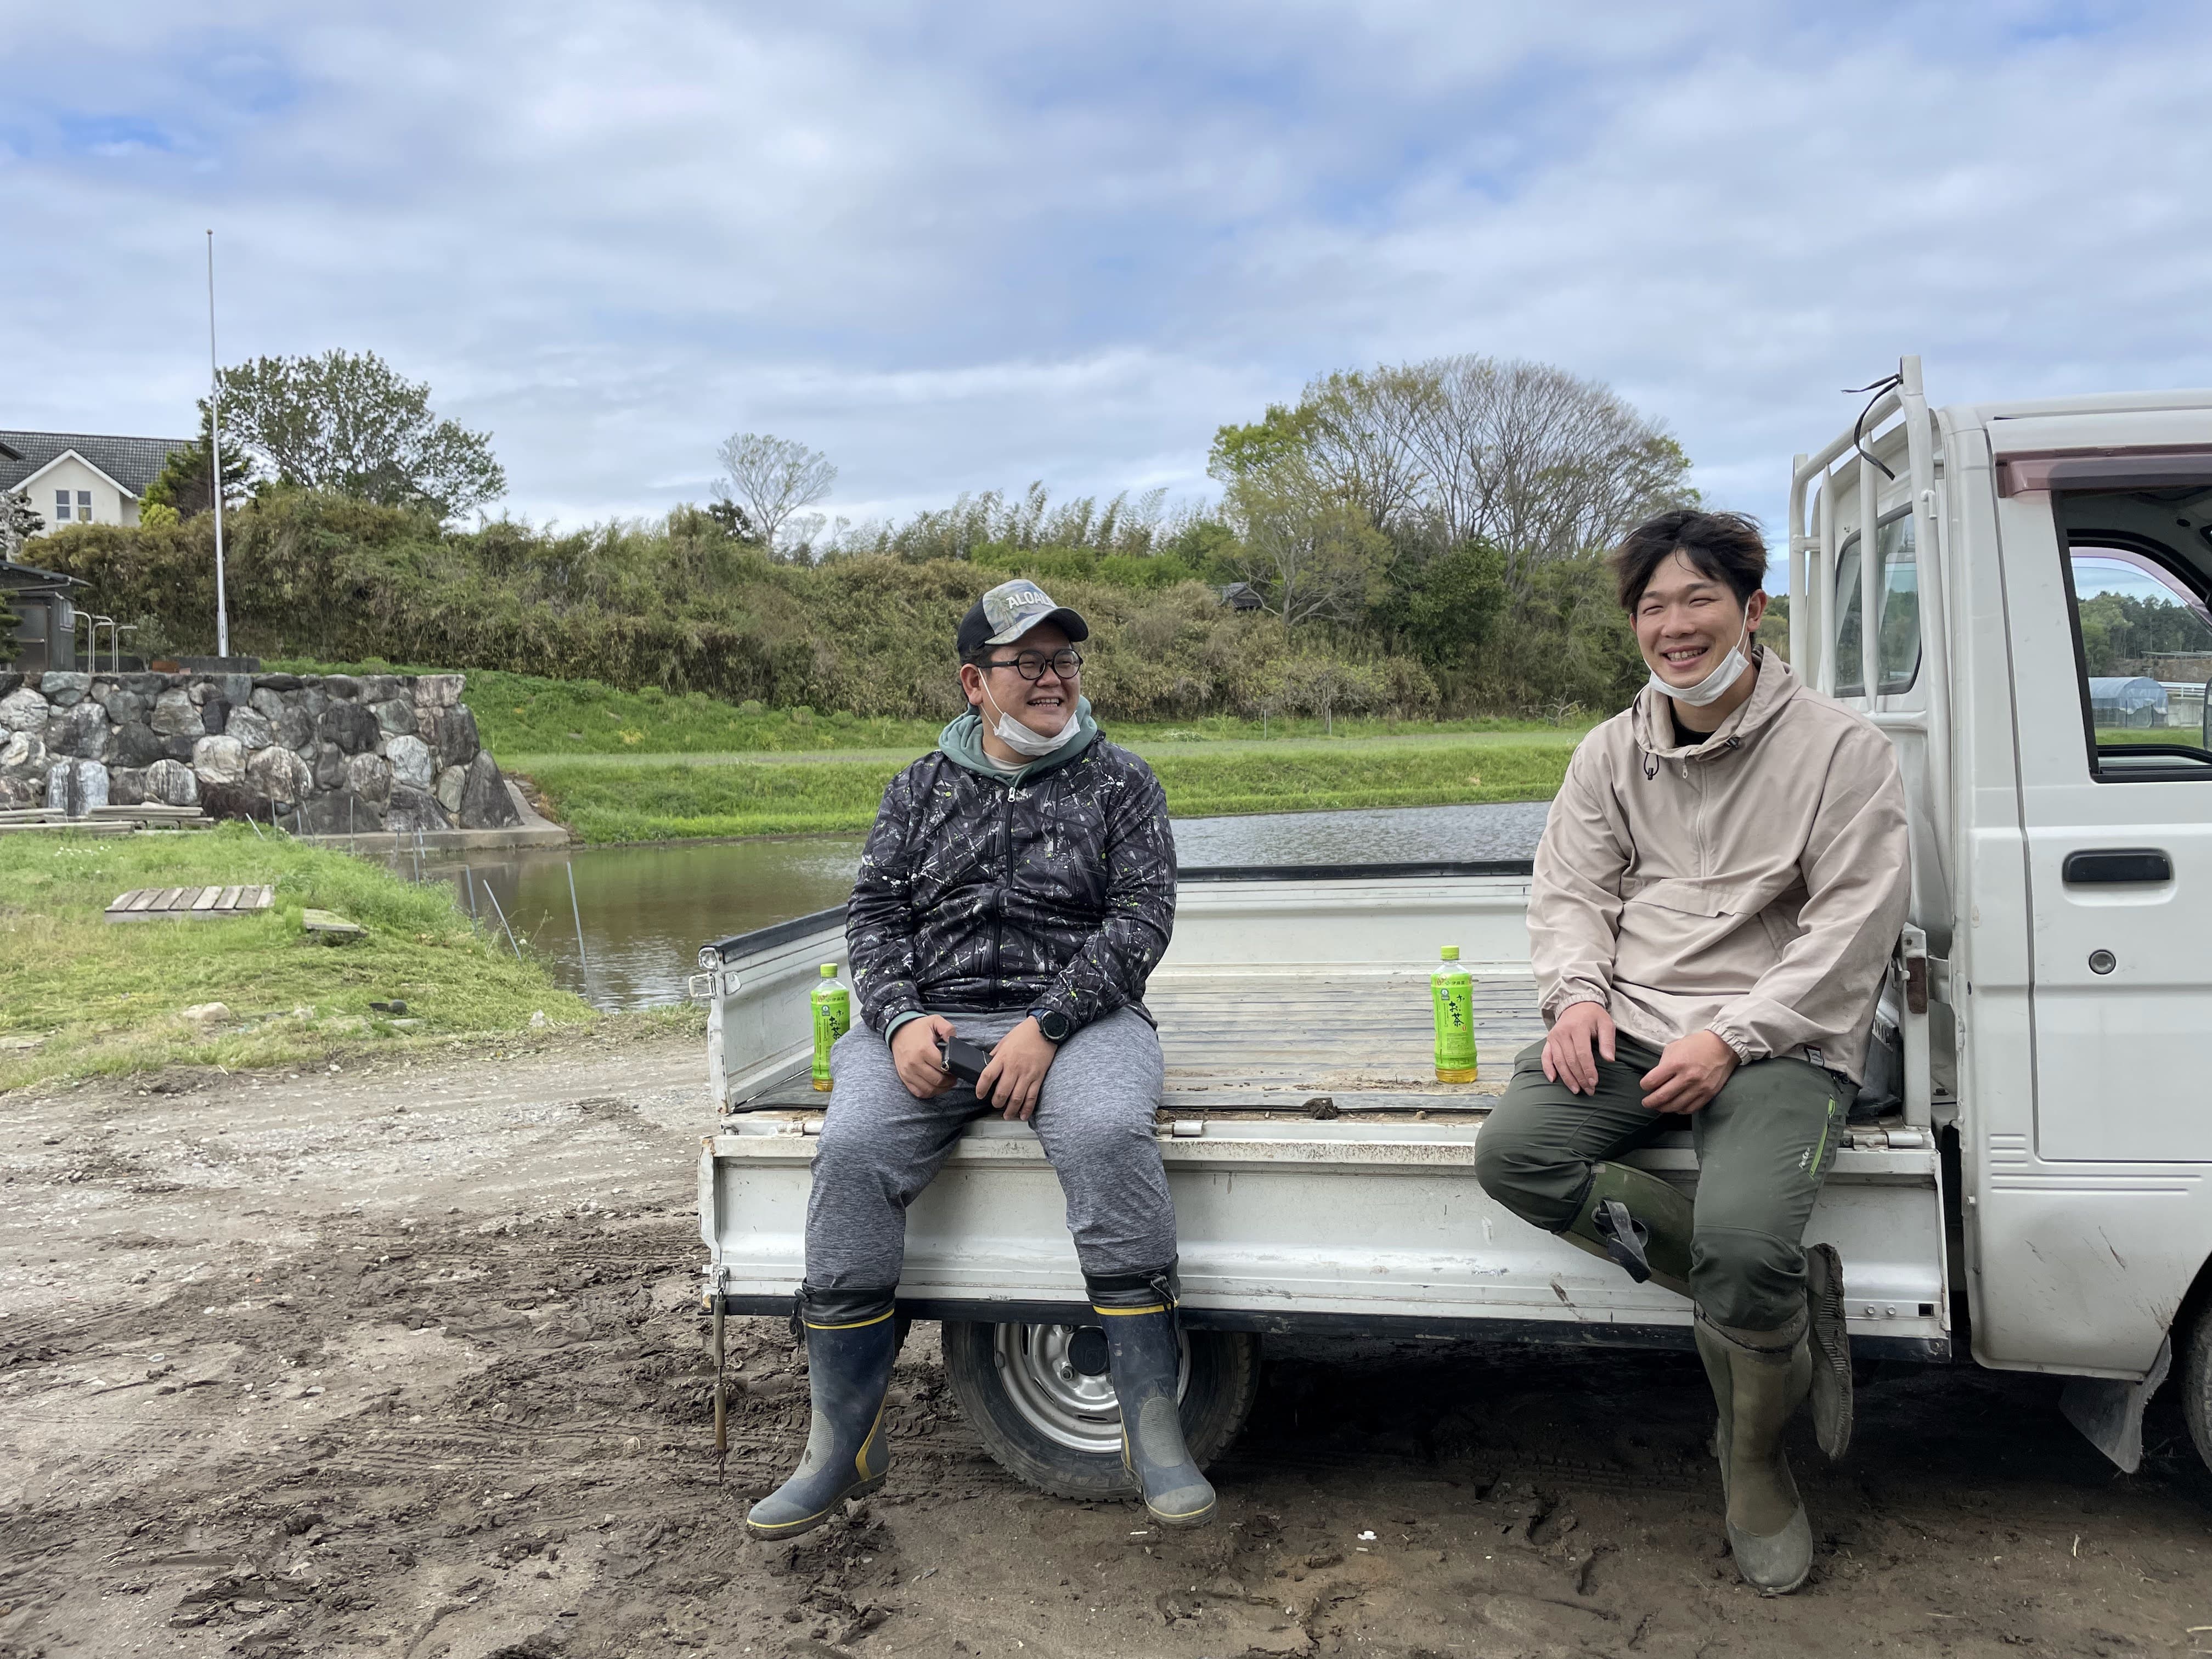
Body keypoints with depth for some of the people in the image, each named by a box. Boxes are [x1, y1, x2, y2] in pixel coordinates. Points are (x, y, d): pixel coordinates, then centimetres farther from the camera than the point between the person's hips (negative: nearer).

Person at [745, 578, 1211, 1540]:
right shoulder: (922, 788, 17)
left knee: (1106, 1135, -34)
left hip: (1075, 1015, -2)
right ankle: (843, 1442, -13)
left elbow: (1142, 918, -1)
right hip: (929, 1019, 2)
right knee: (854, 1148, -26)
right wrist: (901, 1019, -10)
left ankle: (1152, 1426, -23)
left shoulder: (1119, 783, 9)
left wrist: (1046, 1028, -15)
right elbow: (874, 912, 11)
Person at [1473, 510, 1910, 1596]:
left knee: (1743, 1239, -30)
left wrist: (1732, 1037, -16)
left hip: (1782, 1042, -4)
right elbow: (1571, 888, 15)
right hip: (1630, 1025, 5)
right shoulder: (1613, 752, 14)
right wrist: (1579, 991, -7)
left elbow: (1853, 926, -6)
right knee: (1513, 1155, -24)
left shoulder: (1839, 749, -1)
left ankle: (1753, 1454, 5)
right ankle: (1784, 1298, -11)